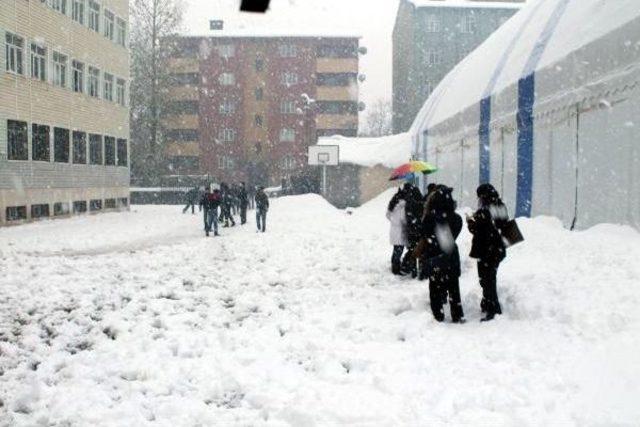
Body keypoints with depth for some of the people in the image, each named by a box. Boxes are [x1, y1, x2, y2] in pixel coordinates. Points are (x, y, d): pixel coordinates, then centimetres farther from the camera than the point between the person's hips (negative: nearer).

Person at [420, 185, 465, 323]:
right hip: (451, 258, 3)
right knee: (453, 288, 15)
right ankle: (457, 316, 20)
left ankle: (438, 315, 14)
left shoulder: (429, 219, -18)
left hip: (433, 259, -2)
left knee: (435, 288, 10)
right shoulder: (456, 219, -9)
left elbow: (424, 237, -7)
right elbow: (455, 235, 5)